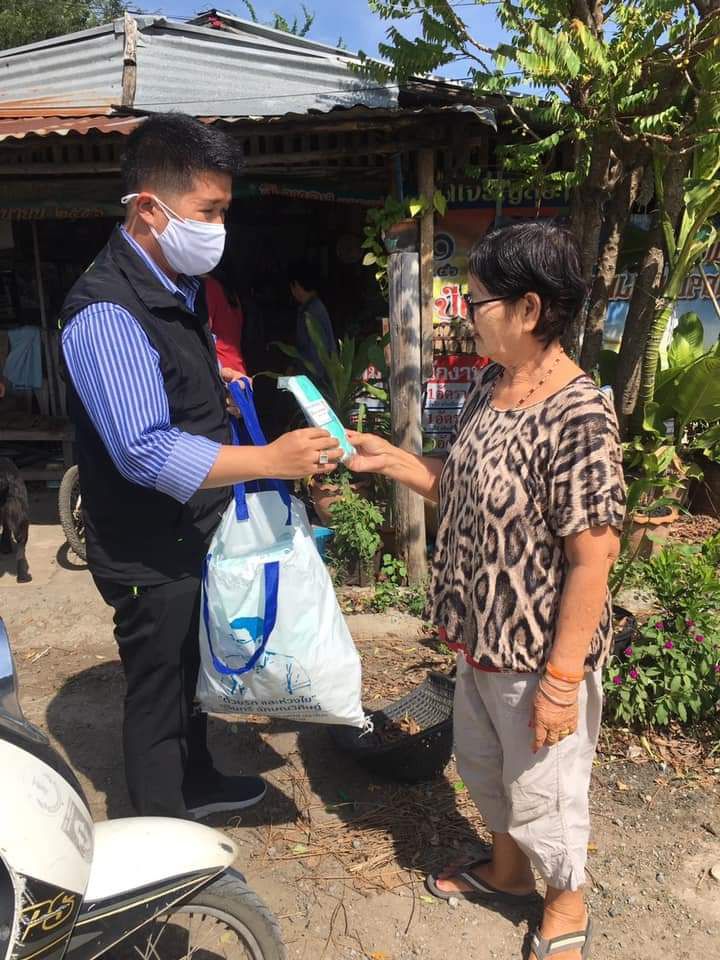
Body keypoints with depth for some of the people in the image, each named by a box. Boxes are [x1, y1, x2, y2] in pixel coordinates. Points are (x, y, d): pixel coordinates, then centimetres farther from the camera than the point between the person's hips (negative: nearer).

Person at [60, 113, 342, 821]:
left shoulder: (178, 285, 6)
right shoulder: (106, 311, -26)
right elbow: (146, 453, -33)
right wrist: (269, 459, -35)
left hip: (196, 534, 9)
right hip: (148, 555, -9)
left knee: (192, 670, 25)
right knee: (157, 692, 9)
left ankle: (196, 782, 49)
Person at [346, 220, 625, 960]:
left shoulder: (579, 416, -26)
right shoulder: (489, 388, 0)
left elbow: (592, 557, -24)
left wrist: (562, 677, -21)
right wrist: (387, 458, 0)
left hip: (540, 652, -8)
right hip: (483, 634, 8)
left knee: (540, 790, 14)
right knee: (483, 764, 26)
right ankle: (507, 869, 53)